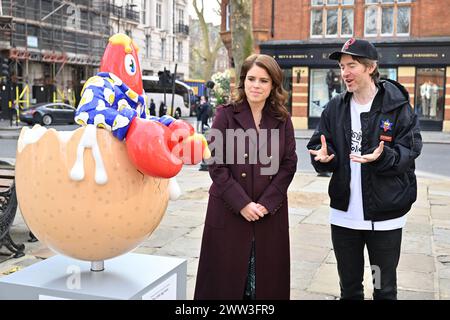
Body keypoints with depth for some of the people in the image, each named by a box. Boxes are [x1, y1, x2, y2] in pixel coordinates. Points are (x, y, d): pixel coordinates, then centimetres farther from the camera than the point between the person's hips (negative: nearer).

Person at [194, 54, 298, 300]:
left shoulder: (283, 120, 7)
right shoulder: (226, 115, 0)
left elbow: (288, 164, 2)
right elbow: (216, 164, -6)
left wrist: (266, 203, -9)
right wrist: (242, 203, -12)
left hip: (270, 213, 2)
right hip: (228, 212, -2)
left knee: (266, 279, 7)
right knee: (225, 279, 4)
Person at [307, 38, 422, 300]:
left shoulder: (397, 106, -7)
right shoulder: (335, 107, 4)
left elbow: (410, 149, -10)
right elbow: (318, 143, 4)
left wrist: (383, 157, -30)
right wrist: (323, 155, -19)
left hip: (385, 215, -3)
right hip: (344, 213, 4)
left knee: (385, 288, 14)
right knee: (349, 286, 19)